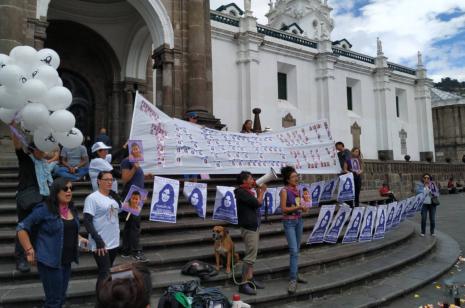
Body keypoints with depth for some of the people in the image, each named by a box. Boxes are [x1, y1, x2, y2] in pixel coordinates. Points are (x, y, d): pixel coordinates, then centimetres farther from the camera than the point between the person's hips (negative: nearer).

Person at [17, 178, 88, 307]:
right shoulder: (44, 209, -13)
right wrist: (30, 251, -11)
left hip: (67, 261, 7)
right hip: (50, 261, -7)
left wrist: (79, 238, 7)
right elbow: (22, 227, -8)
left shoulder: (72, 209, 7)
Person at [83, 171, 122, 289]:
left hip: (113, 242, 6)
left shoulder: (114, 197, 7)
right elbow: (87, 222, -16)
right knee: (105, 274, -6)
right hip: (101, 244, -6)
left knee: (107, 272, 17)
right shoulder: (92, 198, -11)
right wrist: (98, 240, -22)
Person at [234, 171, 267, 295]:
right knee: (250, 256, -10)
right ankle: (243, 284, -5)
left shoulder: (247, 192, 16)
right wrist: (262, 191, -2)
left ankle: (250, 279, 21)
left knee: (252, 255, 14)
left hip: (254, 227, 10)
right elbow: (258, 203, -18)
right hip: (249, 228, -10)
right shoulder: (242, 192, -15)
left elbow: (256, 204, 19)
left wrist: (258, 191, 13)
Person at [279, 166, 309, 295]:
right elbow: (283, 208, -16)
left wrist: (303, 207, -3)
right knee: (293, 251, -11)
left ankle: (295, 274, 26)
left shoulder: (296, 189, 6)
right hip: (289, 222, -7)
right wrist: (299, 207, -20)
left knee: (296, 250, 14)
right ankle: (293, 280, -7)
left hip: (299, 220, 7)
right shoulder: (284, 191, -13)